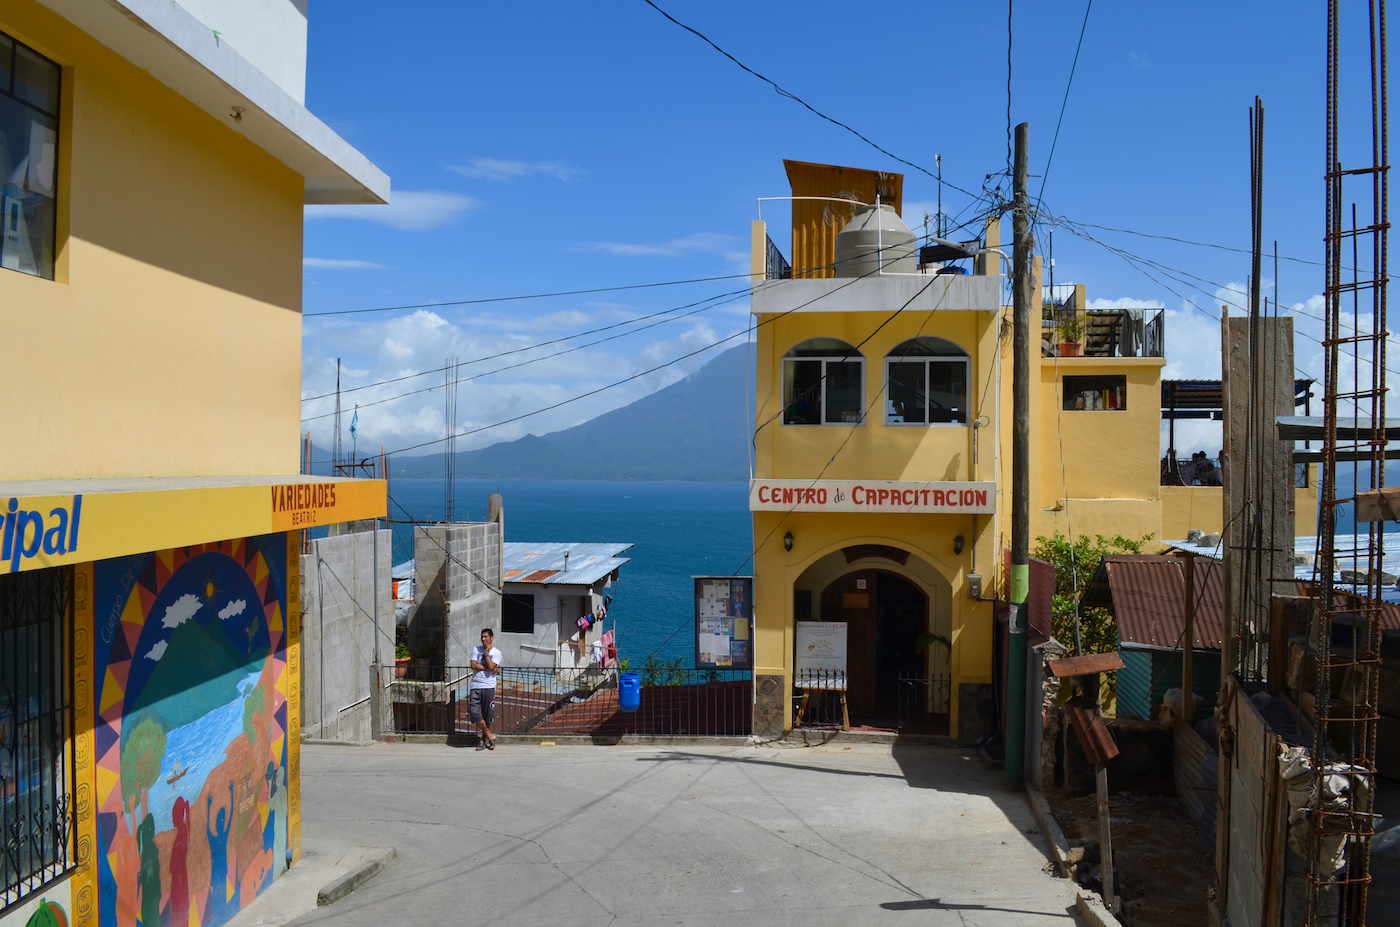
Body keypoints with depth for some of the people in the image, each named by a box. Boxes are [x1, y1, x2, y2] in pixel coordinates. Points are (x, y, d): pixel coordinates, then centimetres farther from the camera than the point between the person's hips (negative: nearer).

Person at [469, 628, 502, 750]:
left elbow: (491, 667, -13)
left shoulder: (496, 653, 2)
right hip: (475, 686, 2)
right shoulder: (476, 650, 9)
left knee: (487, 715, 1)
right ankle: (490, 736, 7)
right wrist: (488, 668, -7)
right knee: (475, 714, -8)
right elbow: (473, 666, -4)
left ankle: (483, 740, 17)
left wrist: (486, 653, -8)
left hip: (489, 687, -2)